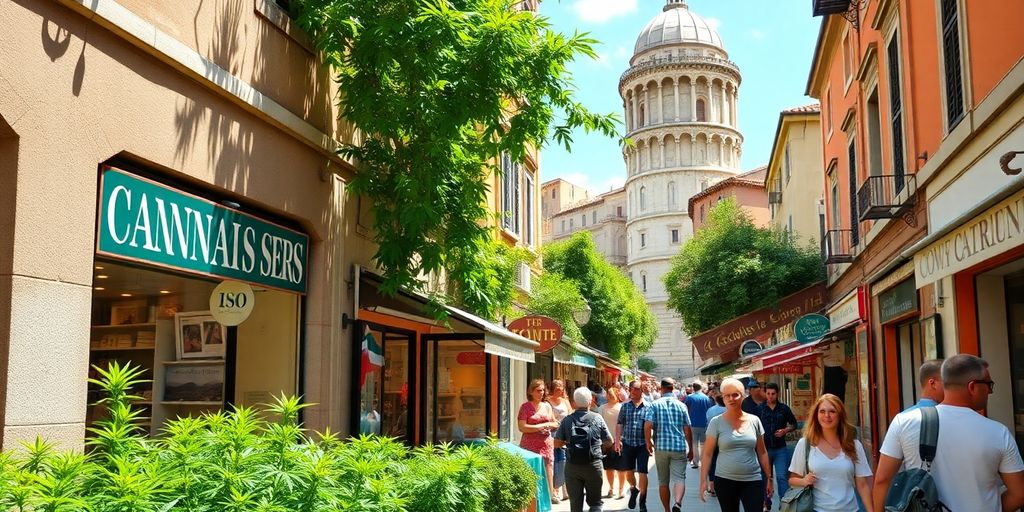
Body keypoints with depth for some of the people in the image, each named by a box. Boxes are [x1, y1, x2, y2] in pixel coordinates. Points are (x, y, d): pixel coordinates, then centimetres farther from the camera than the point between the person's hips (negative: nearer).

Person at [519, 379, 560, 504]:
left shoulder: (547, 406, 12)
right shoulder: (525, 407, -2)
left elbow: (555, 424, 17)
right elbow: (522, 427, -12)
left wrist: (547, 425, -5)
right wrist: (541, 426, -12)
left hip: (546, 443, 4)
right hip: (530, 445, -4)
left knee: (548, 469, 3)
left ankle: (550, 494, 9)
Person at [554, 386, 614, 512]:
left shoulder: (567, 420, -4)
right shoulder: (597, 418, -3)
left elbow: (557, 443, -3)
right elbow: (609, 442, 3)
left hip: (572, 465, 1)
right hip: (594, 465, -1)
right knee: (595, 502, 9)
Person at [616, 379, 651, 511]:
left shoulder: (649, 407, -2)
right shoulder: (625, 406, 5)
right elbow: (620, 424, 7)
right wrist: (617, 440, -1)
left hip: (643, 444, -2)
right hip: (627, 443, 3)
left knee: (642, 473, -2)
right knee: (629, 471, 13)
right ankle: (633, 490, 42)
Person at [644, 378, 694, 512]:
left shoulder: (655, 404, -1)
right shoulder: (681, 405, 4)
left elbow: (647, 426, -11)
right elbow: (687, 430, 4)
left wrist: (648, 443, 4)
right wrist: (691, 449, 14)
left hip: (661, 447, 0)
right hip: (679, 447, 0)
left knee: (663, 481, 13)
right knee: (679, 478, -3)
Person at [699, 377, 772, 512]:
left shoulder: (754, 421, 2)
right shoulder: (716, 422, -4)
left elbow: (762, 452, 10)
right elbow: (707, 454, -2)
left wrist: (769, 478, 9)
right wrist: (703, 480, -8)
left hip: (753, 480, 1)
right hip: (725, 480, -1)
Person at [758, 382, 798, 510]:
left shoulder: (784, 408, 1)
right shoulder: (759, 409, -2)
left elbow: (794, 424, 10)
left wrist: (785, 430, -9)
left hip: (780, 449, 0)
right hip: (764, 448, 0)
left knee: (782, 477, -6)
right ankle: (766, 504, 26)